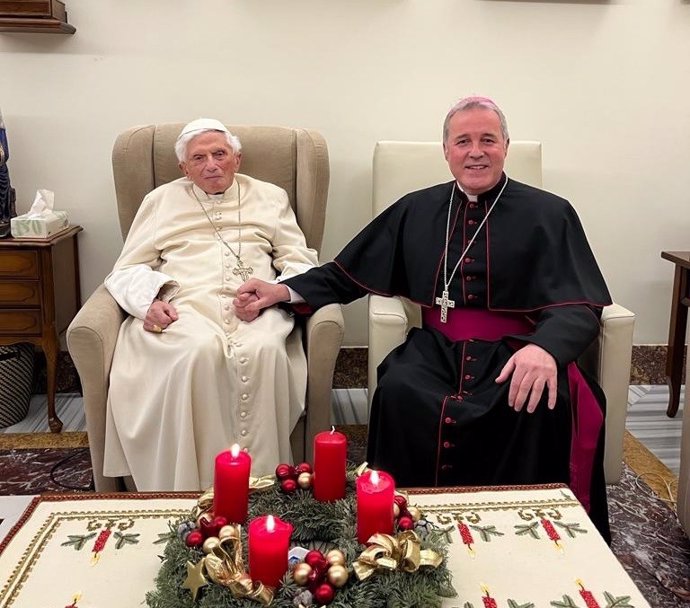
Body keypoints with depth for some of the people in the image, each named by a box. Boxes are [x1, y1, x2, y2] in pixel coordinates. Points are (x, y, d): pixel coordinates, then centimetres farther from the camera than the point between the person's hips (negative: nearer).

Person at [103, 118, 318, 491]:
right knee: (201, 350, -37)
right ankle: (193, 485, -28)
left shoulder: (270, 197, 24)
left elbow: (300, 261, 15)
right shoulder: (161, 200, 24)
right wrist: (149, 301, -5)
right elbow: (128, 270, 17)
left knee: (263, 350, -36)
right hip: (186, 305, 0)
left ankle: (260, 479, -29)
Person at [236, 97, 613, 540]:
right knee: (401, 393, -31)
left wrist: (544, 347, -26)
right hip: (437, 349, 2)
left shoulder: (550, 215, 8)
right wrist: (283, 291, 3)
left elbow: (581, 305, -3)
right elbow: (346, 274, 19)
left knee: (542, 403, -34)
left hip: (513, 352, -1)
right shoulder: (416, 211, 17)